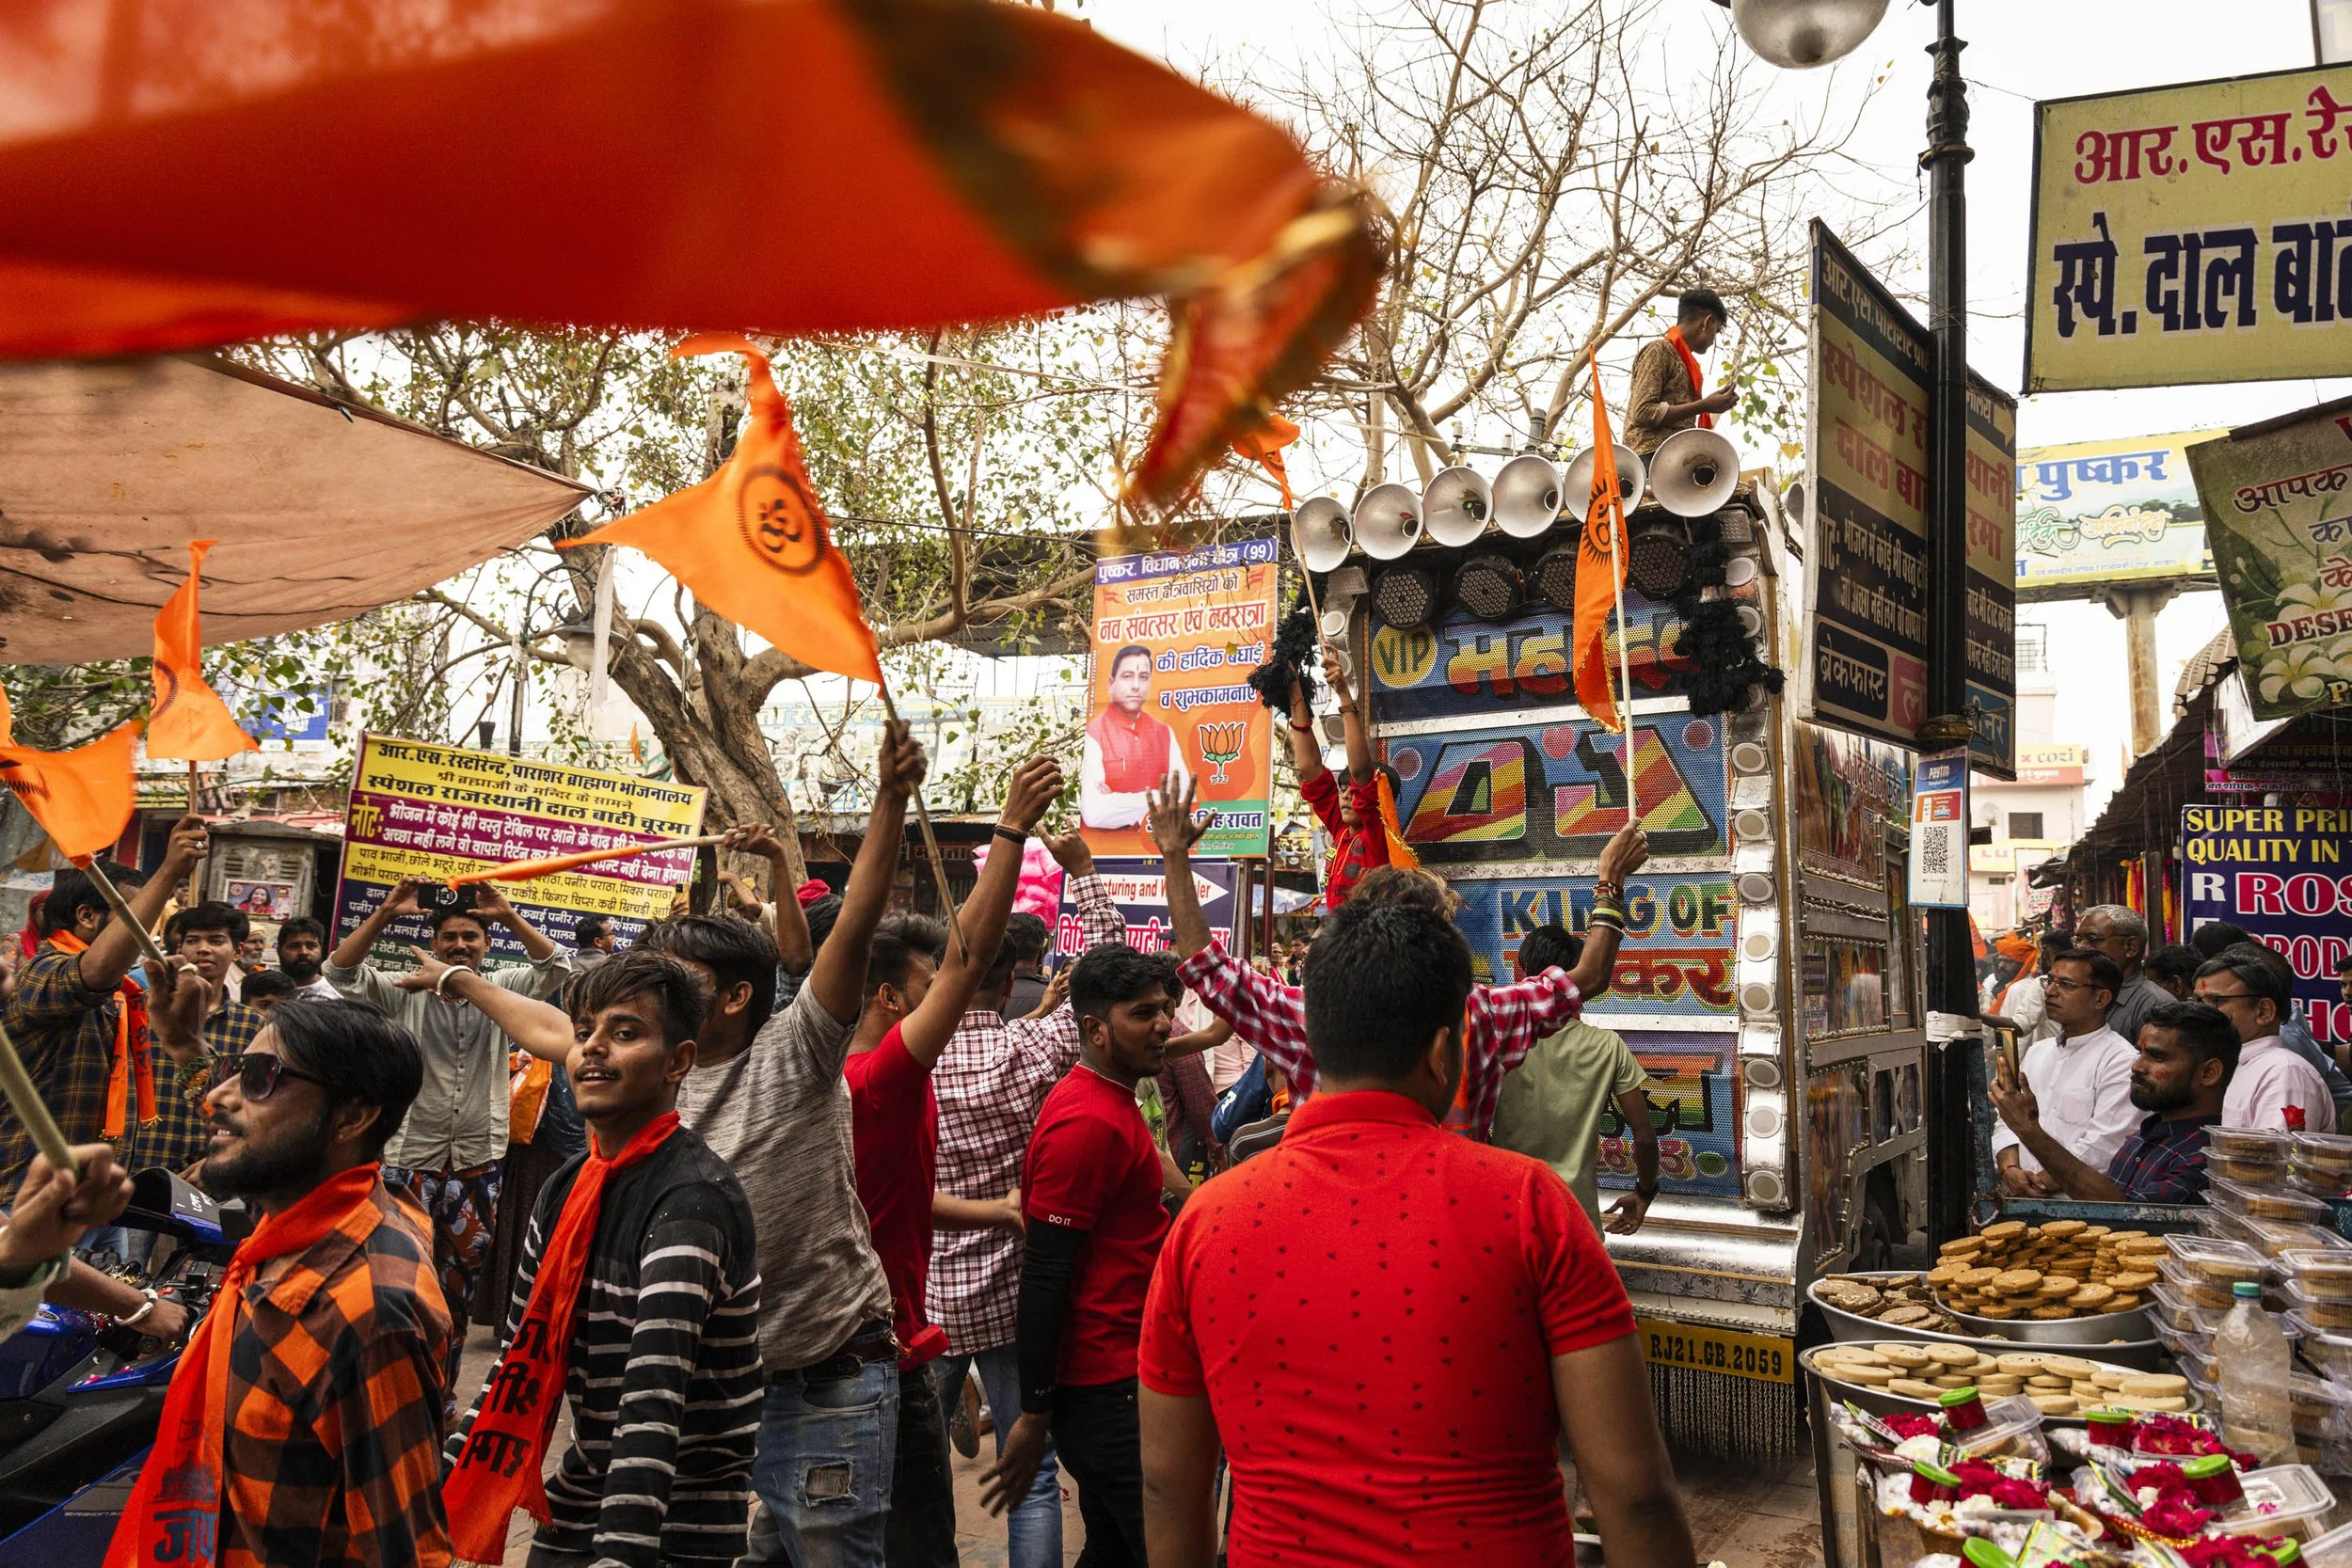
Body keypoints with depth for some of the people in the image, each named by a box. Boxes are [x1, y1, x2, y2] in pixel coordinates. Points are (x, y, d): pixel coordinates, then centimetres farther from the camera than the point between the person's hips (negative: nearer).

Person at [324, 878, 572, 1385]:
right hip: (410, 1158, -1)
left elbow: (557, 967, -10)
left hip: (479, 1163, 2)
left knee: (460, 1285, 13)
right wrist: (384, 914, -21)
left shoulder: (501, 990, 4)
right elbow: (341, 972, -9)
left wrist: (508, 916, -21)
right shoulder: (405, 992, 2)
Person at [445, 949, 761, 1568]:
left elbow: (654, 1398, -31)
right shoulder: (565, 1189, 3)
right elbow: (519, 1356, 10)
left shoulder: (692, 1199, -22)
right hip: (577, 1500, 7)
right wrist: (441, 1488, 5)